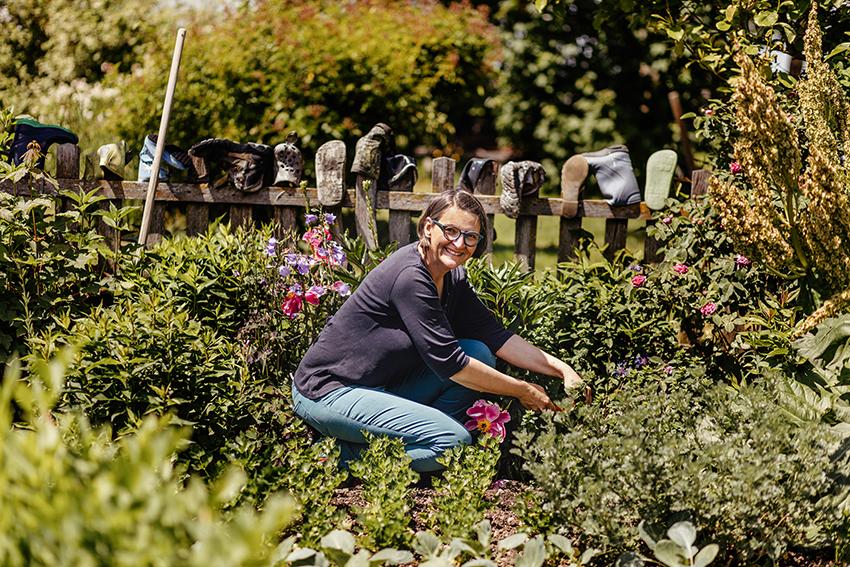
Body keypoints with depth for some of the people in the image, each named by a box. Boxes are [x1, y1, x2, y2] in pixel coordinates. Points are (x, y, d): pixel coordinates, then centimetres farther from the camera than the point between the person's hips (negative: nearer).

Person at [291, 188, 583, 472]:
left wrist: (560, 368, -6)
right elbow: (449, 363, -22)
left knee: (479, 353, -1)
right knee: (454, 441, -22)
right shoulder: (409, 276, -23)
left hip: (381, 387, 10)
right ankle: (344, 456, -9)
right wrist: (523, 391, -13)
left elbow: (493, 334, 5)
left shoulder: (452, 278, 5)